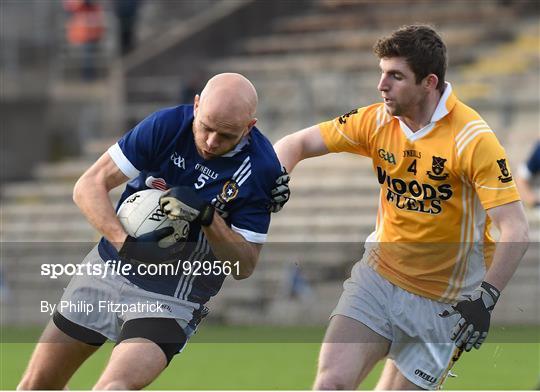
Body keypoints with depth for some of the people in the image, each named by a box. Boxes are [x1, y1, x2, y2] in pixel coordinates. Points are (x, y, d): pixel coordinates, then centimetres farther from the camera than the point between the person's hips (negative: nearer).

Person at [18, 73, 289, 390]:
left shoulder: (261, 170, -15)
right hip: (110, 266, 3)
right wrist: (125, 242, -28)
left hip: (172, 298, -3)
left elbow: (244, 266, -11)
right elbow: (89, 185, -11)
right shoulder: (167, 125, -12)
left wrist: (207, 216, -27)